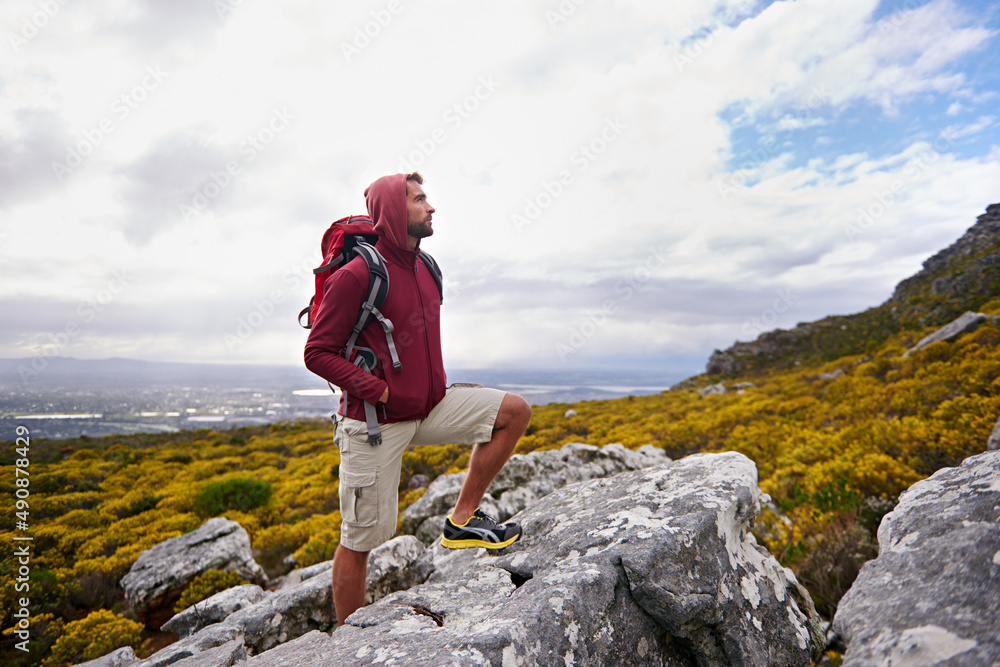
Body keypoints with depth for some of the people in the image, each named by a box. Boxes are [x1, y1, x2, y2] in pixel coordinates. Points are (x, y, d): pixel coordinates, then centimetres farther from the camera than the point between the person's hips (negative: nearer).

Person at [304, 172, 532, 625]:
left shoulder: (425, 268, 8)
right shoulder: (357, 274, -15)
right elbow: (317, 353, -14)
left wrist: (437, 387, 9)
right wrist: (377, 390, -20)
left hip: (428, 407, 7)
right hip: (374, 422, -7)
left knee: (514, 411, -3)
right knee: (361, 538, 5)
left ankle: (462, 520, 4)